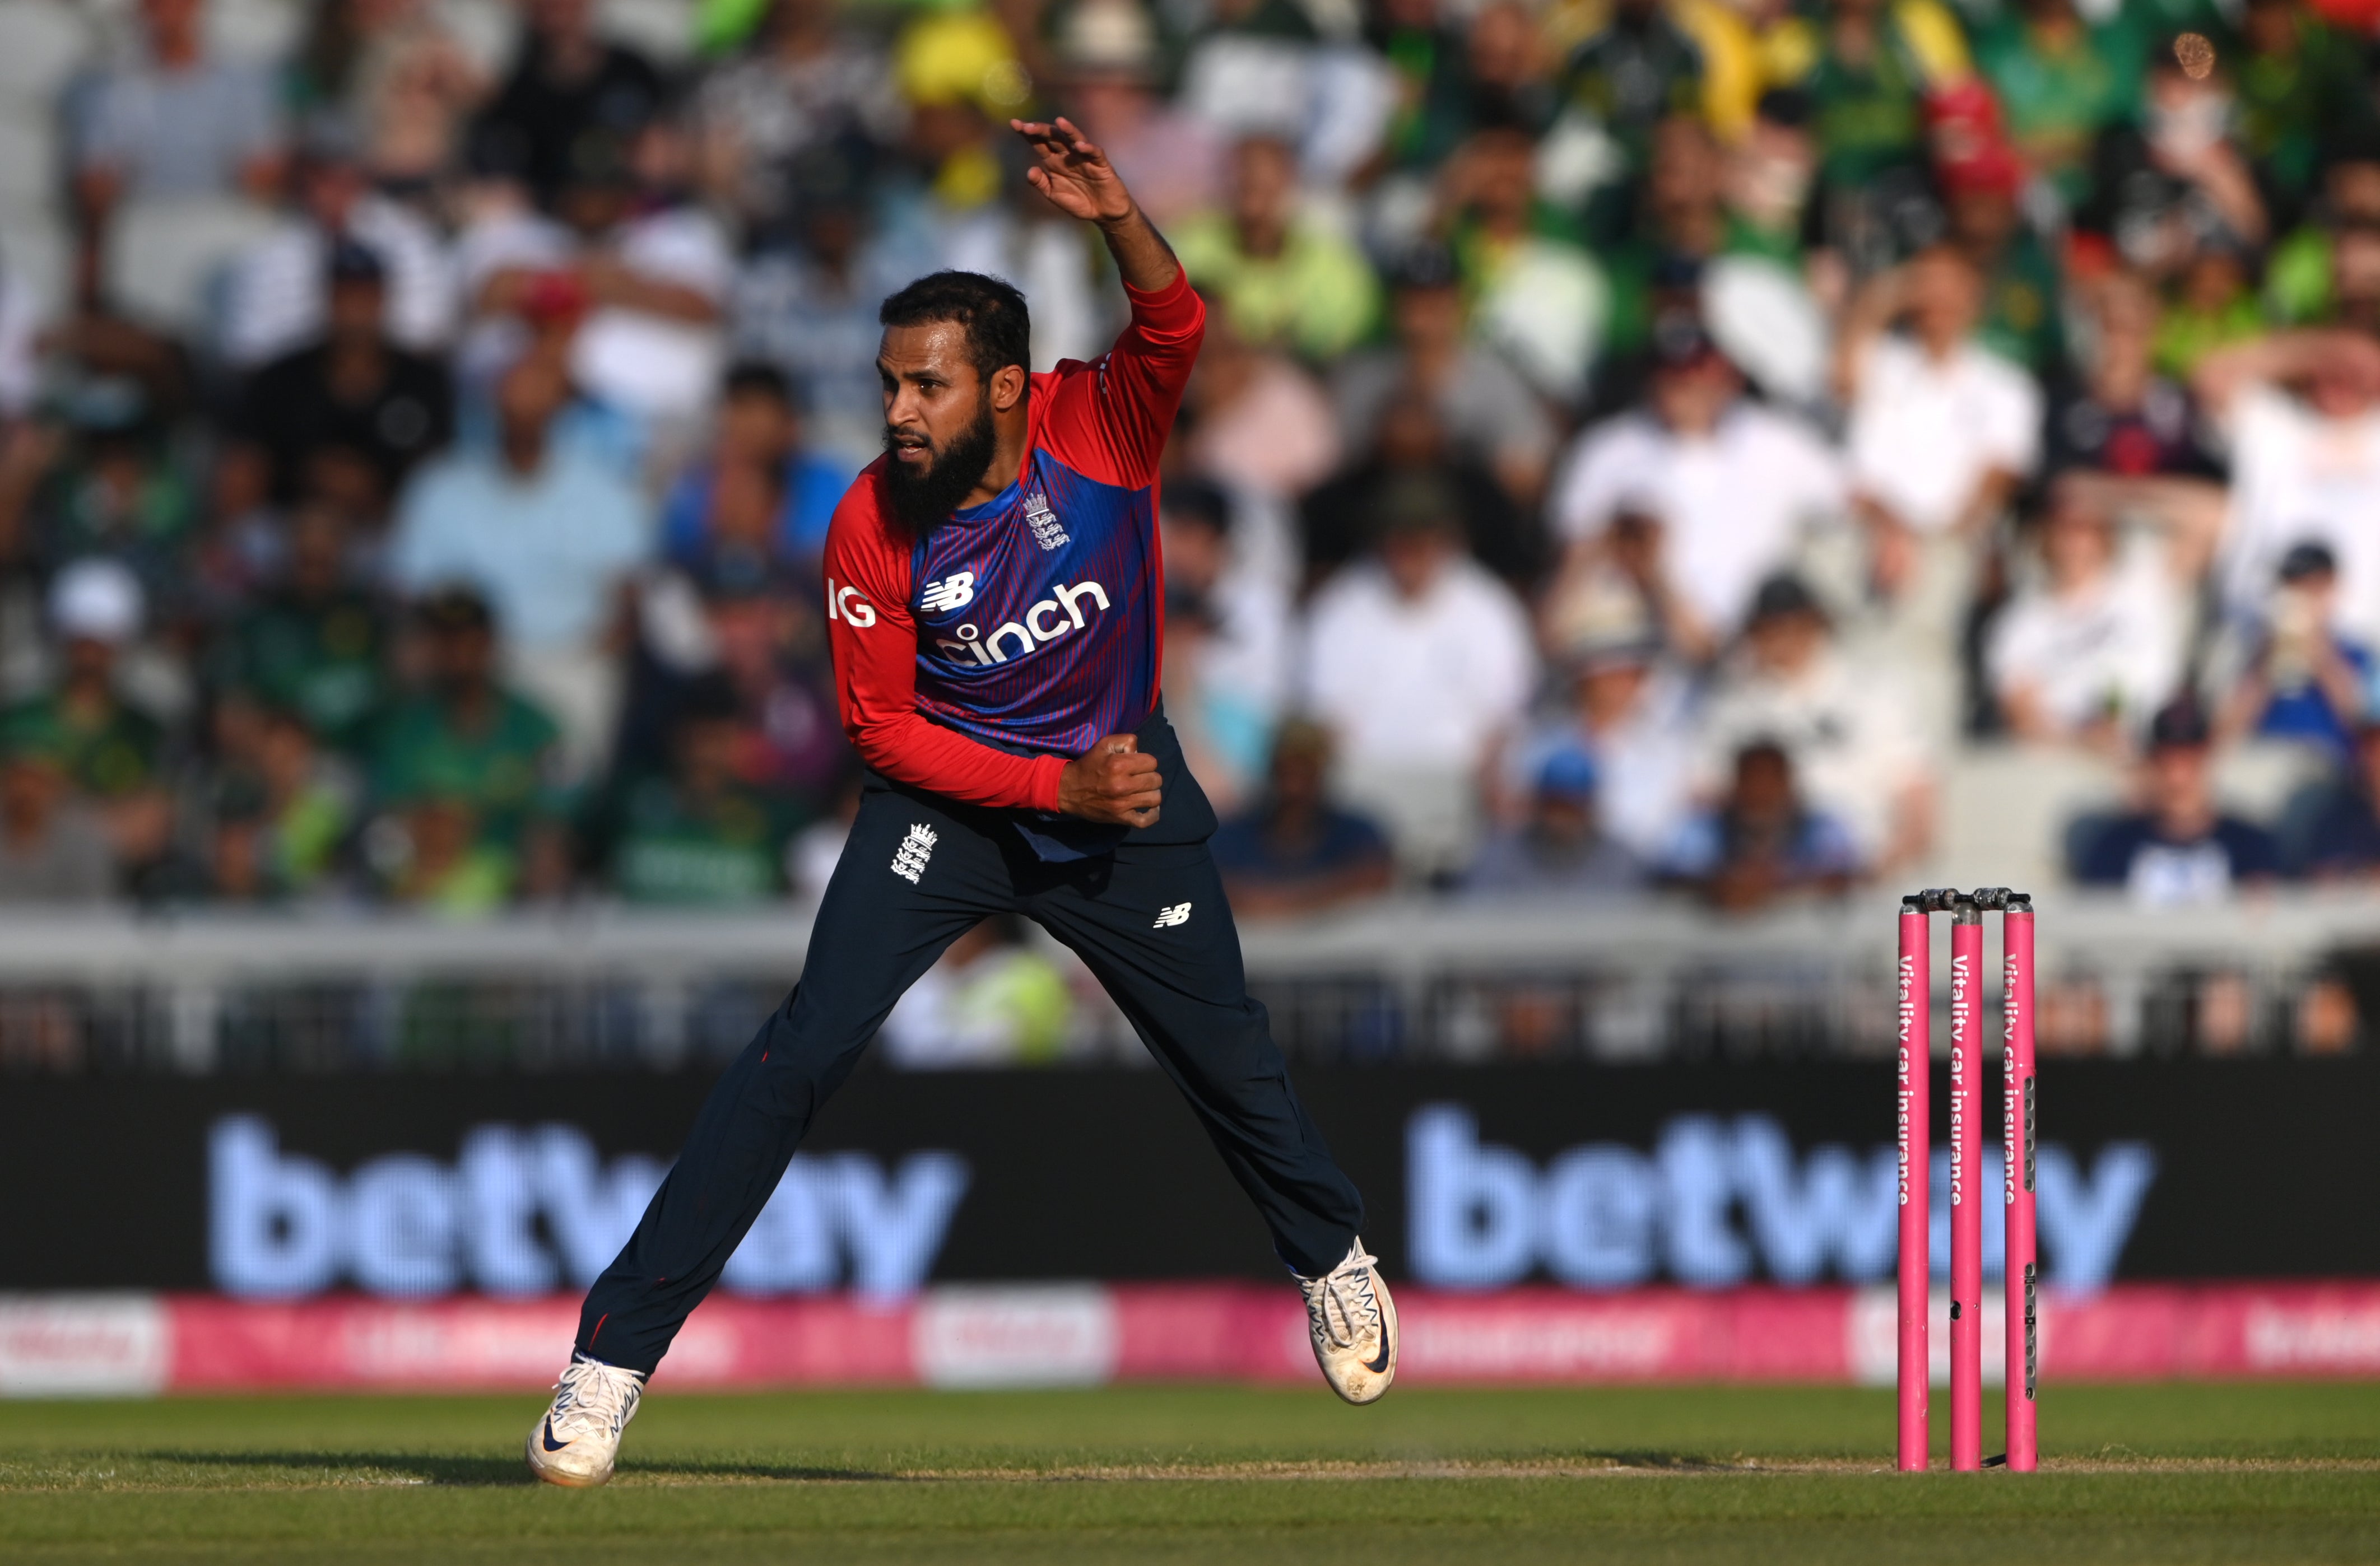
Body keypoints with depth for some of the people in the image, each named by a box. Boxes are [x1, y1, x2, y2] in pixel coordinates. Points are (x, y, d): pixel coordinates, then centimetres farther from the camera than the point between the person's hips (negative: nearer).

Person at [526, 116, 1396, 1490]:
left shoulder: (1098, 427, -19)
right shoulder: (872, 530, -20)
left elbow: (1176, 328, -39)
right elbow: (885, 729, -14)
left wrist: (1118, 220, -58)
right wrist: (1060, 787, -22)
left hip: (1122, 784, 2)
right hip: (952, 797, -2)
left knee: (1227, 1056, 14)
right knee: (802, 1053, -16)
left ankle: (1333, 1257, 46)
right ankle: (616, 1354, -17)